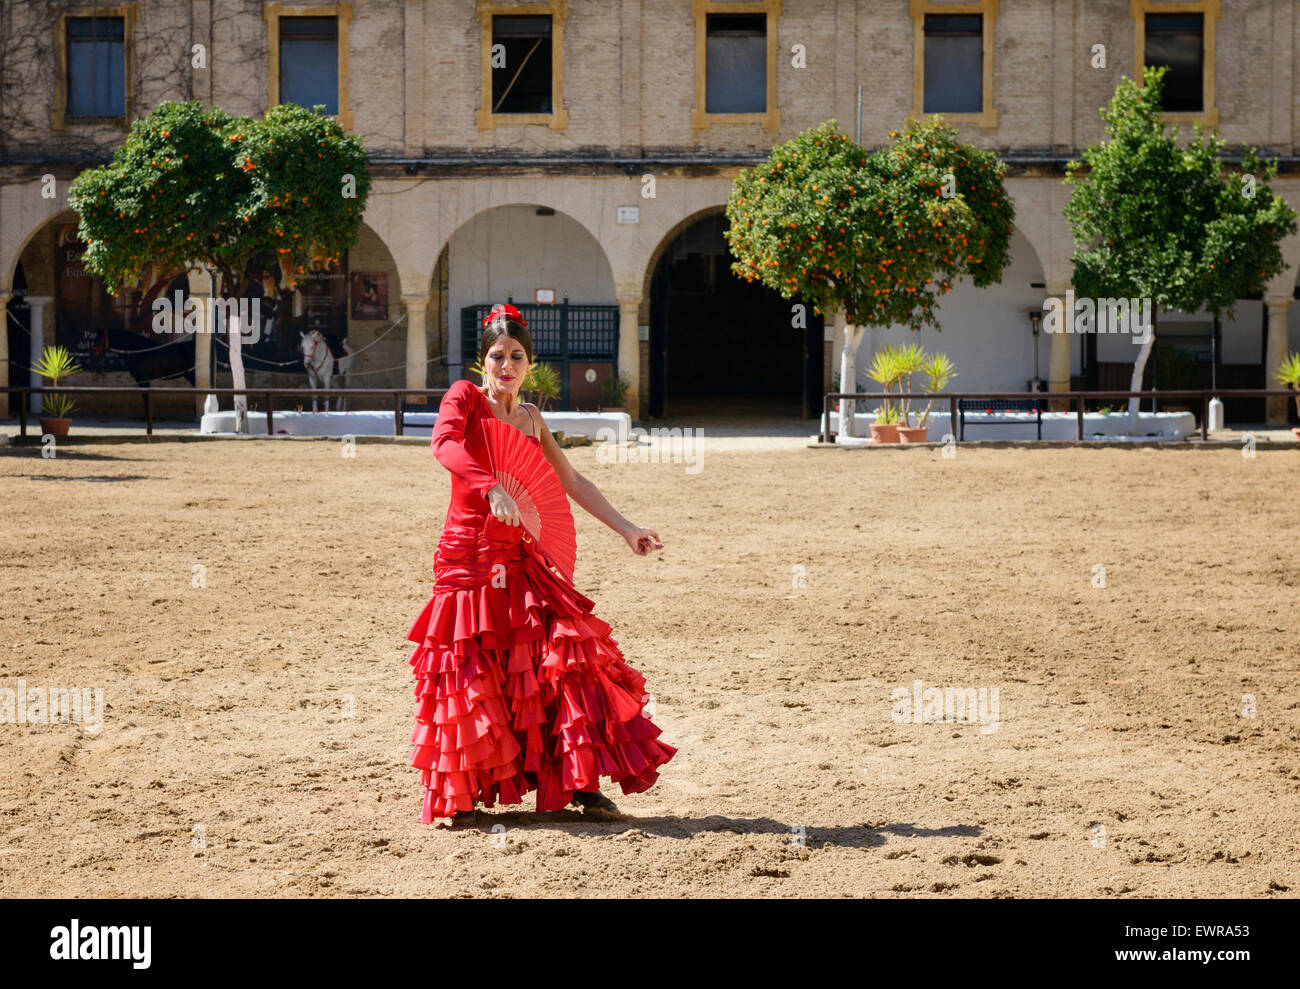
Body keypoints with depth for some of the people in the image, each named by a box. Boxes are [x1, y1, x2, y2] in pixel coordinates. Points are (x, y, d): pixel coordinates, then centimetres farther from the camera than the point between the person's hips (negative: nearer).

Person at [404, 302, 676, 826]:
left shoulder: (529, 418, 14)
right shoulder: (464, 396, -2)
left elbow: (572, 482, 21)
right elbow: (444, 443, -23)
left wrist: (626, 529, 16)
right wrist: (492, 488, -37)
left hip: (519, 557, 5)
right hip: (468, 554, -5)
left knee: (564, 654, -5)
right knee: (470, 672, -3)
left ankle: (579, 781, 2)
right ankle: (460, 795, 12)